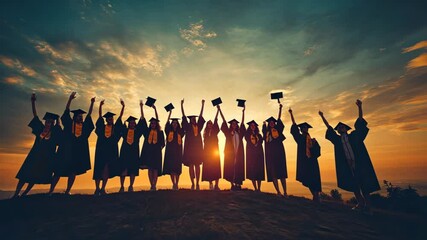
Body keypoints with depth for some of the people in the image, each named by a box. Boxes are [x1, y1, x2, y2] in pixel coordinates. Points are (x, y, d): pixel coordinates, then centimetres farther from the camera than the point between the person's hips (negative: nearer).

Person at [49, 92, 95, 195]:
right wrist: (70, 99, -6)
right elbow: (67, 111, 1)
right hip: (66, 150, -3)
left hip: (78, 152, 3)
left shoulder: (84, 126, 13)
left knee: (73, 172, 1)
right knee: (59, 171, 1)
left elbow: (89, 115, 14)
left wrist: (92, 103, 12)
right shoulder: (69, 123, 8)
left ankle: (68, 191, 5)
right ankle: (51, 191, 8)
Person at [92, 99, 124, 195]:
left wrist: (123, 106, 0)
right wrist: (100, 106, -5)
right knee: (99, 169, 3)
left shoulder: (115, 127, 11)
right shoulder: (102, 127, 11)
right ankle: (97, 188, 10)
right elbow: (100, 116, 4)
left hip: (111, 151, 0)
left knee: (107, 169, -3)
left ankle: (102, 189, 0)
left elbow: (120, 116, 6)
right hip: (101, 150, 0)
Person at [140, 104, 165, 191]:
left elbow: (162, 143, 6)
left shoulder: (160, 132, 8)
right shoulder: (147, 131, 12)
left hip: (156, 152, -2)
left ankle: (154, 185, -4)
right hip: (148, 151, 2)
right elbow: (143, 120, 8)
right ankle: (152, 186, 4)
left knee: (155, 168, -5)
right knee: (150, 168, 0)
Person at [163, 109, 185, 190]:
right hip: (170, 151, 0)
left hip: (178, 152, 1)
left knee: (177, 168, -2)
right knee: (171, 168, -4)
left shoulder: (179, 132, 15)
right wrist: (170, 113, -4)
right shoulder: (169, 131, 12)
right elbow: (167, 124, 0)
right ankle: (173, 184, 2)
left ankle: (176, 184, 3)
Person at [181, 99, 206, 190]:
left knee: (197, 166, 4)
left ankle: (197, 184, 9)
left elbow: (201, 115, 16)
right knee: (191, 165, 0)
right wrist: (181, 105, -1)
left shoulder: (198, 126, 13)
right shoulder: (188, 126, 6)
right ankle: (192, 184, 7)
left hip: (198, 148, 3)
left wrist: (202, 105, 18)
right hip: (190, 148, -3)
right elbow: (183, 115, 2)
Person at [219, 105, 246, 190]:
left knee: (238, 168, -1)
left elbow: (242, 122, 14)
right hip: (230, 152, -2)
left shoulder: (239, 132, 14)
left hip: (238, 153, 2)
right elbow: (224, 121, 3)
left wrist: (243, 112, 14)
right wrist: (220, 110, 0)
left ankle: (238, 184, 2)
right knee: (230, 167, -4)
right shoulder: (228, 132, 7)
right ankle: (232, 184, 0)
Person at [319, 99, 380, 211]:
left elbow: (360, 121, 5)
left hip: (359, 163, -2)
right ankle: (360, 203, 12)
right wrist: (322, 116, 21)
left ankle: (367, 204, 7)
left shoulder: (355, 135, 11)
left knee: (364, 183, -3)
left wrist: (360, 107, -3)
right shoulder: (337, 139, 14)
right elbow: (329, 127, 18)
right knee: (353, 184, 2)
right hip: (346, 165, 2)